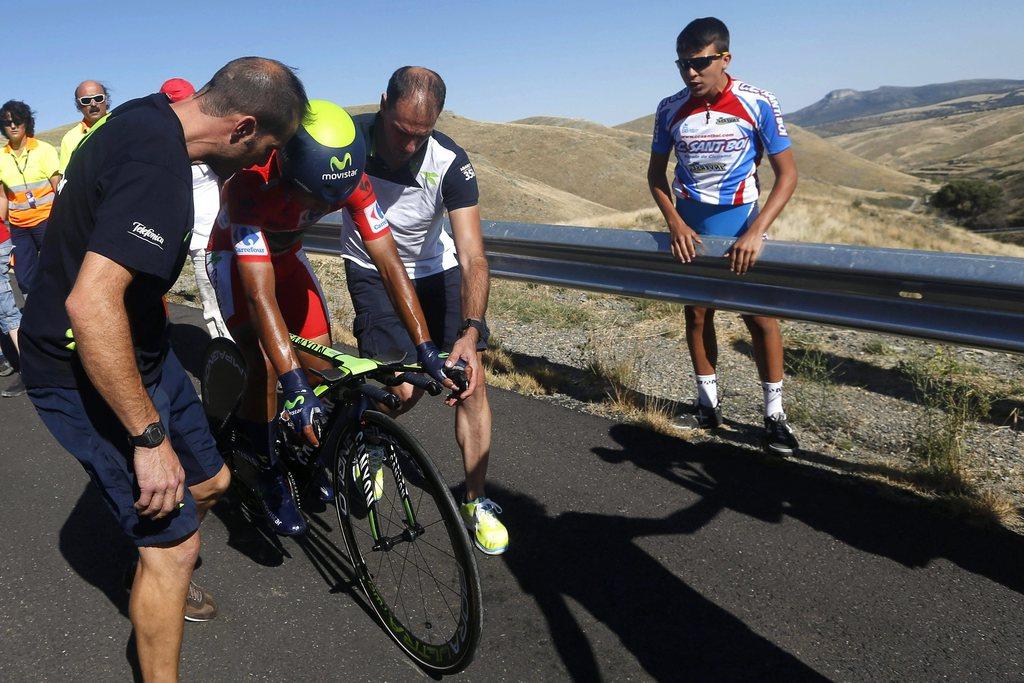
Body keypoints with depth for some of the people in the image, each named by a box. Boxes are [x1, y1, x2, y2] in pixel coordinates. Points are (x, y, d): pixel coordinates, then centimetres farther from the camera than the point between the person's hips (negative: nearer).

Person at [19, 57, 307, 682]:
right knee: (175, 542, -3)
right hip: (87, 373, -10)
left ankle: (161, 580, 47)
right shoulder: (158, 166, -31)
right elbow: (90, 304, -38)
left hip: (140, 347, 10)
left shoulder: (148, 116, 0)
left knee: (210, 482, 20)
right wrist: (151, 436, -30)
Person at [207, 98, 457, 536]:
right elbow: (260, 295, -46)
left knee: (321, 361, -6)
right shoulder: (252, 183, -42)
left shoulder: (351, 179, -30)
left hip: (286, 255, 4)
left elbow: (390, 265, -29)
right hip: (235, 258, -4)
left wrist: (426, 349, -35)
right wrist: (294, 386, -53)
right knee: (266, 368, -20)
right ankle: (269, 478, 2)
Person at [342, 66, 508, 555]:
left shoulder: (449, 161, -25)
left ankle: (477, 501, 9)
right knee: (403, 391, -16)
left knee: (471, 381, -8)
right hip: (372, 274, -1)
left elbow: (472, 256, -29)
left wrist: (470, 334, -42)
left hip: (436, 270, 1)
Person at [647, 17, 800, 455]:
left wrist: (755, 233, -25)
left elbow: (787, 174, -12)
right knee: (697, 314, 9)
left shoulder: (758, 104, -14)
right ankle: (708, 406, 24)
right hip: (689, 227, 3)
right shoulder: (671, 109, -6)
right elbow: (656, 172, 4)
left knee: (759, 316, -4)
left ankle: (774, 415, 11)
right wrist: (674, 223, -12)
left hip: (740, 223, -3)